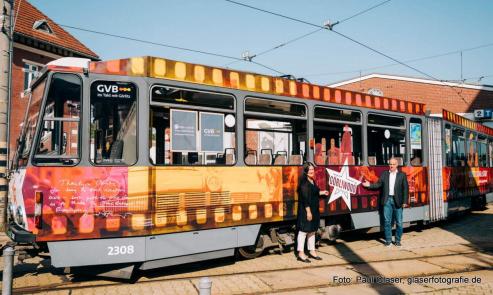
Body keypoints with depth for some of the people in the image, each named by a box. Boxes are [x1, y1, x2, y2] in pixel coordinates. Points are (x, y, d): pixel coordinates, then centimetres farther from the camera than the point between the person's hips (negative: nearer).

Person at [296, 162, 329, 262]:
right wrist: (308, 211, -23)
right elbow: (305, 197, -21)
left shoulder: (312, 181, 12)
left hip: (314, 209, 10)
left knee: (312, 231, 16)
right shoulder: (304, 183, -17)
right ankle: (301, 253, 2)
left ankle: (312, 251, 26)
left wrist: (322, 192, 21)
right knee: (304, 230, -4)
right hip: (305, 210, -10)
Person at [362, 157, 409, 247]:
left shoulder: (402, 175, 2)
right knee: (387, 221, 4)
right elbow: (379, 184, 8)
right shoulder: (384, 174, 9)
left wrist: (405, 201, -6)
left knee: (399, 222, 5)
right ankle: (388, 240, 13)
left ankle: (398, 240, 18)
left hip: (397, 201, -1)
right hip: (387, 200, 1)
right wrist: (370, 185, -7)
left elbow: (405, 188, -1)